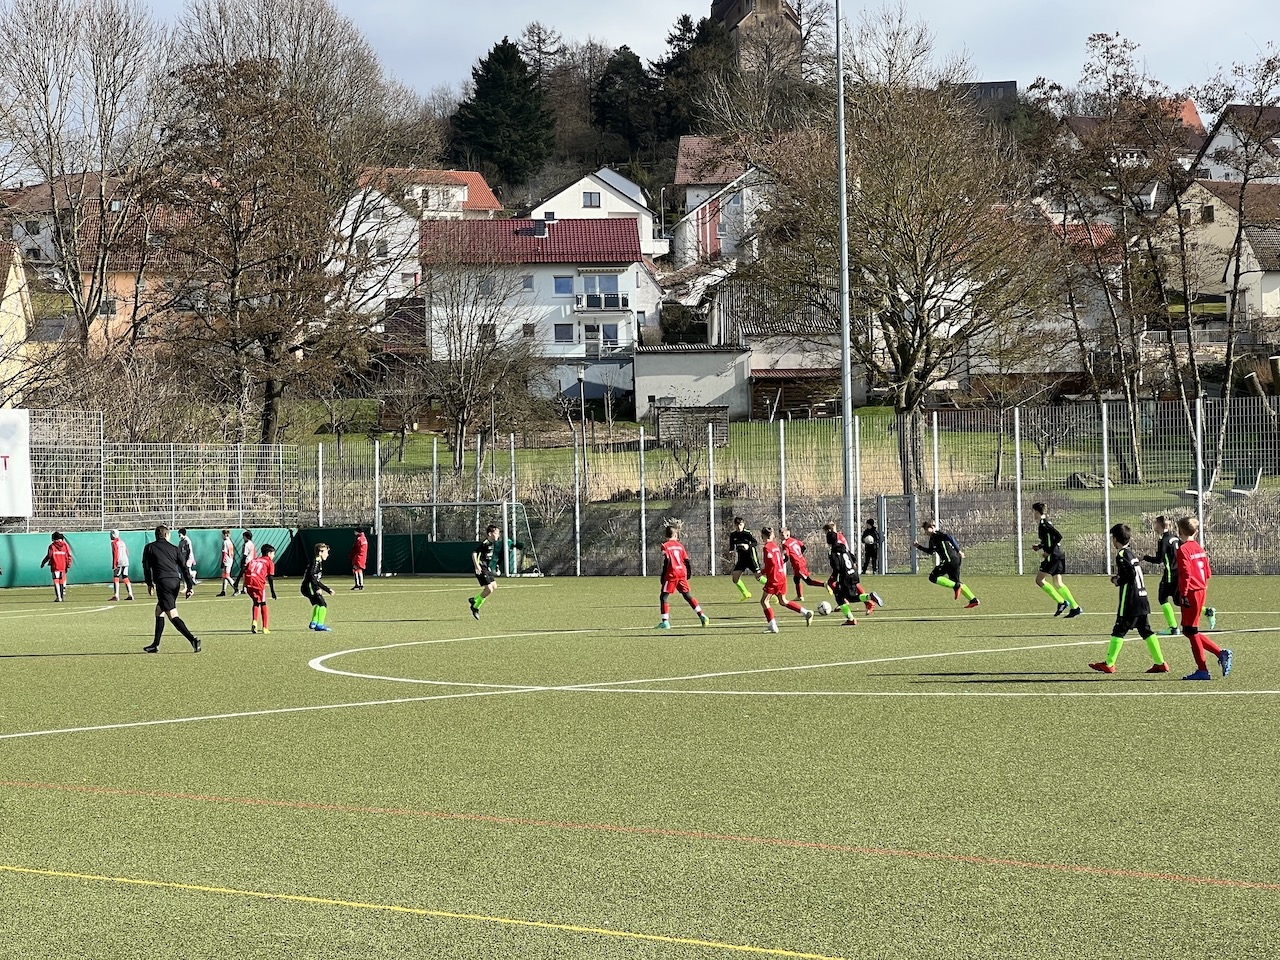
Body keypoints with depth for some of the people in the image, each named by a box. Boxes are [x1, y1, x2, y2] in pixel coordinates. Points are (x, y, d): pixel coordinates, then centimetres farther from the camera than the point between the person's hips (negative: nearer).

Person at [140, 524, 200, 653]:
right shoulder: (174, 549, 15)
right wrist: (190, 585, 9)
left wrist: (149, 583, 18)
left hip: (163, 583, -5)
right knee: (159, 611, 20)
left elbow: (147, 567, 7)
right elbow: (184, 567, 10)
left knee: (172, 615, -11)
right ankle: (155, 645, 23)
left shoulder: (149, 548, 8)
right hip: (176, 581, 5)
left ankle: (192, 638, -28)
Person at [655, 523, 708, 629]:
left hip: (671, 574, -5)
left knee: (663, 596, 1)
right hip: (682, 573, 5)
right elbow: (687, 560, 11)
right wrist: (688, 573, 21)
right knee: (688, 596, 14)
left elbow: (666, 561, -11)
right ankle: (702, 616, 9)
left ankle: (665, 622, -7)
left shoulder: (665, 545, -3)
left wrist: (663, 575, -7)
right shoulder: (680, 545, 12)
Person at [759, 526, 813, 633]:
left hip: (773, 579, -9)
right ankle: (807, 613, 14)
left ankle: (773, 626, -5)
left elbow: (772, 563, -21)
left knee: (764, 601, -1)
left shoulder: (767, 547, -12)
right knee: (783, 601, 19)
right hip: (781, 577, 9)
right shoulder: (775, 545, 13)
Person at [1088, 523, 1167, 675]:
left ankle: (1109, 664, 4)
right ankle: (1160, 663, 5)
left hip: (1130, 603, -8)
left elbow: (1131, 575, -20)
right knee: (1146, 631, 9)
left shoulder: (1122, 555, -11)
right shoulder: (1132, 554, 16)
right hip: (1142, 601, 8)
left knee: (1118, 631, -1)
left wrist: (1117, 581, -5)